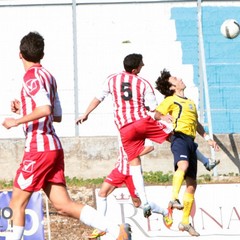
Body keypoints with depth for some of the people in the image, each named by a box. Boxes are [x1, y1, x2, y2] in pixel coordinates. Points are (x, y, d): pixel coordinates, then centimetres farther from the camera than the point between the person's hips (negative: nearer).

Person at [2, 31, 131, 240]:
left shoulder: (32, 77, -10)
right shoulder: (48, 77, 18)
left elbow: (44, 109, -25)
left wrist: (17, 121, -16)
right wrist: (23, 109, 25)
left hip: (38, 149, -9)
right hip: (53, 148, 9)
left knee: (17, 202, 1)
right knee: (63, 205, 4)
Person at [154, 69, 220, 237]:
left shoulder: (191, 103, 32)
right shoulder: (171, 100, 8)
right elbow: (156, 113, -6)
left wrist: (208, 138, 30)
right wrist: (163, 116, -29)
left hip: (191, 141, 7)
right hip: (180, 137, -7)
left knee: (192, 183, 4)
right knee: (183, 165, -38)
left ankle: (185, 222, 11)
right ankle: (174, 199, -47)